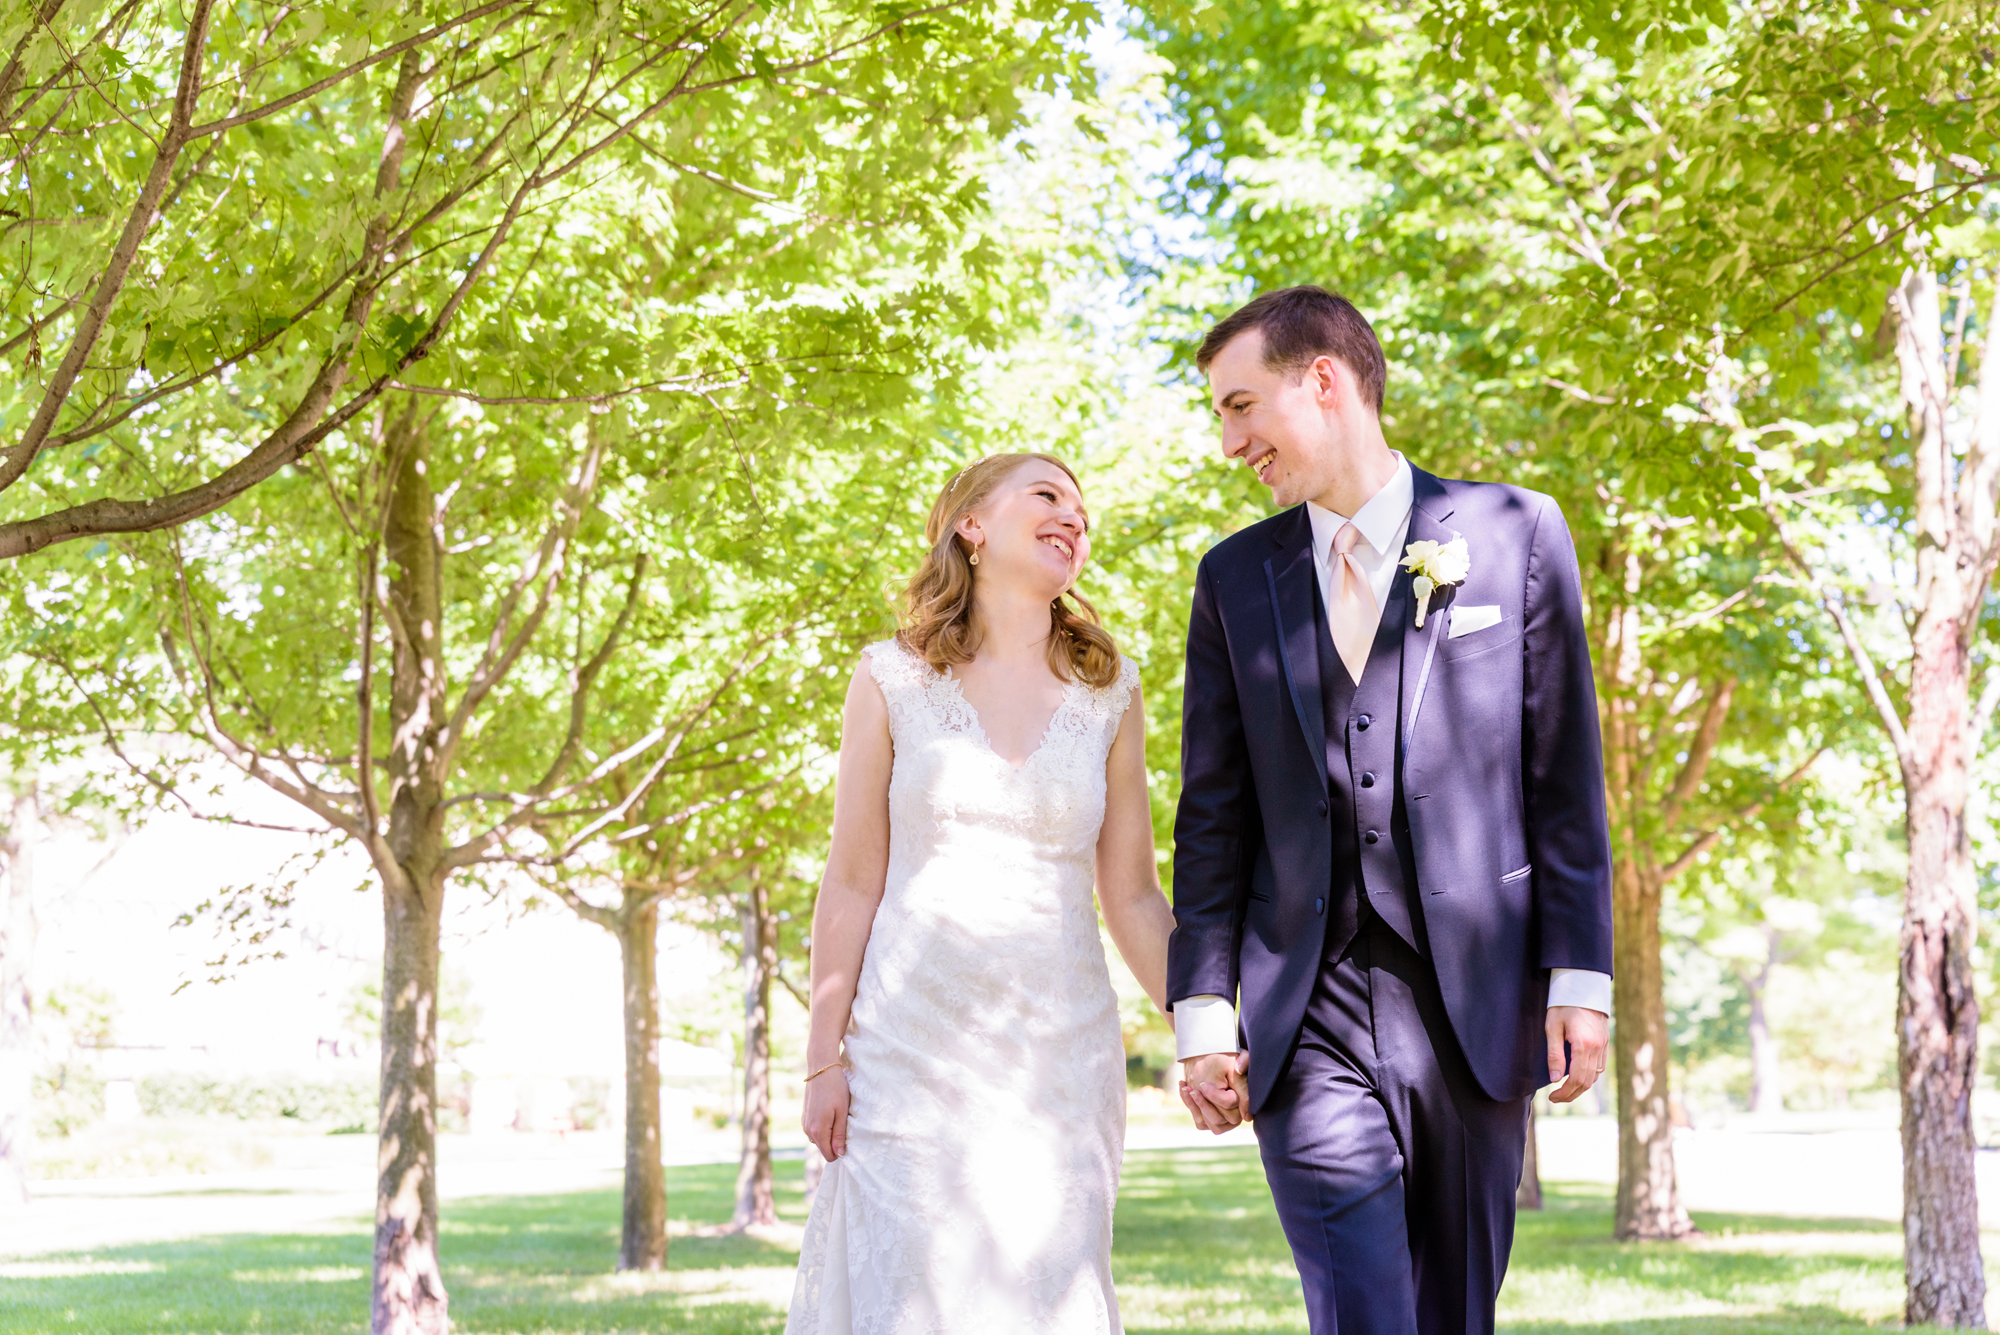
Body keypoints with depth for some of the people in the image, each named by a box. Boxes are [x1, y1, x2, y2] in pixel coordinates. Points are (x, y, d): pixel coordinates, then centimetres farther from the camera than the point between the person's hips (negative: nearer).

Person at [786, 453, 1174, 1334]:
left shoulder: (1109, 697, 9)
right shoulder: (893, 681, 4)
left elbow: (1132, 898, 8)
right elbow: (852, 884, 3)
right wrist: (824, 1059, -1)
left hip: (1058, 1054, 2)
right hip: (910, 1048, -1)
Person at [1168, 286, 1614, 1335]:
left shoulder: (1514, 536, 4)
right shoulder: (1234, 578, 10)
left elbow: (1566, 777, 3)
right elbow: (1213, 816, 10)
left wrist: (1579, 976, -3)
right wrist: (1202, 1012, 2)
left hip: (1475, 1008, 0)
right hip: (1305, 1022, 1)